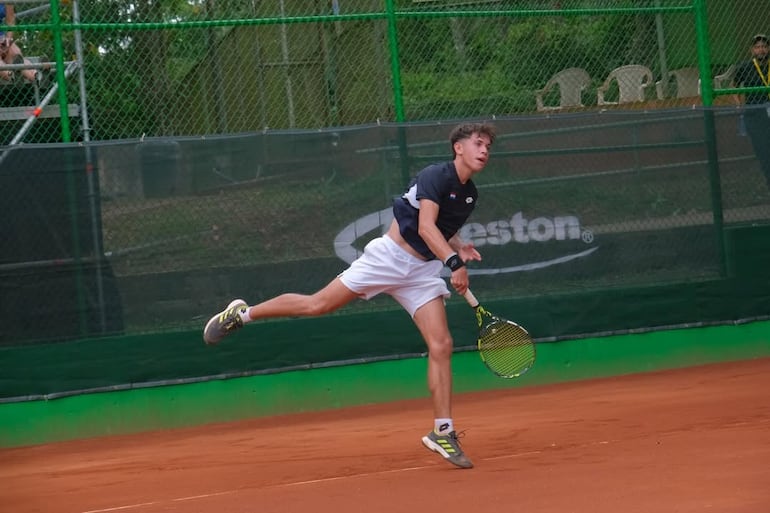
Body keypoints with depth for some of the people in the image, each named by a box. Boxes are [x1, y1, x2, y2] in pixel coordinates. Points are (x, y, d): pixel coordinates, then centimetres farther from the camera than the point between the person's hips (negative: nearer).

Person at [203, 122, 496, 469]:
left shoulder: (469, 195, 10)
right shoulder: (436, 176, -14)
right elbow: (425, 226, -26)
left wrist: (459, 247, 7)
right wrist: (455, 262, -36)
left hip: (423, 271, 7)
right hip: (390, 255, -6)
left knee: (441, 345, -7)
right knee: (317, 304, -5)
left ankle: (442, 432, -1)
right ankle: (242, 313, 17)